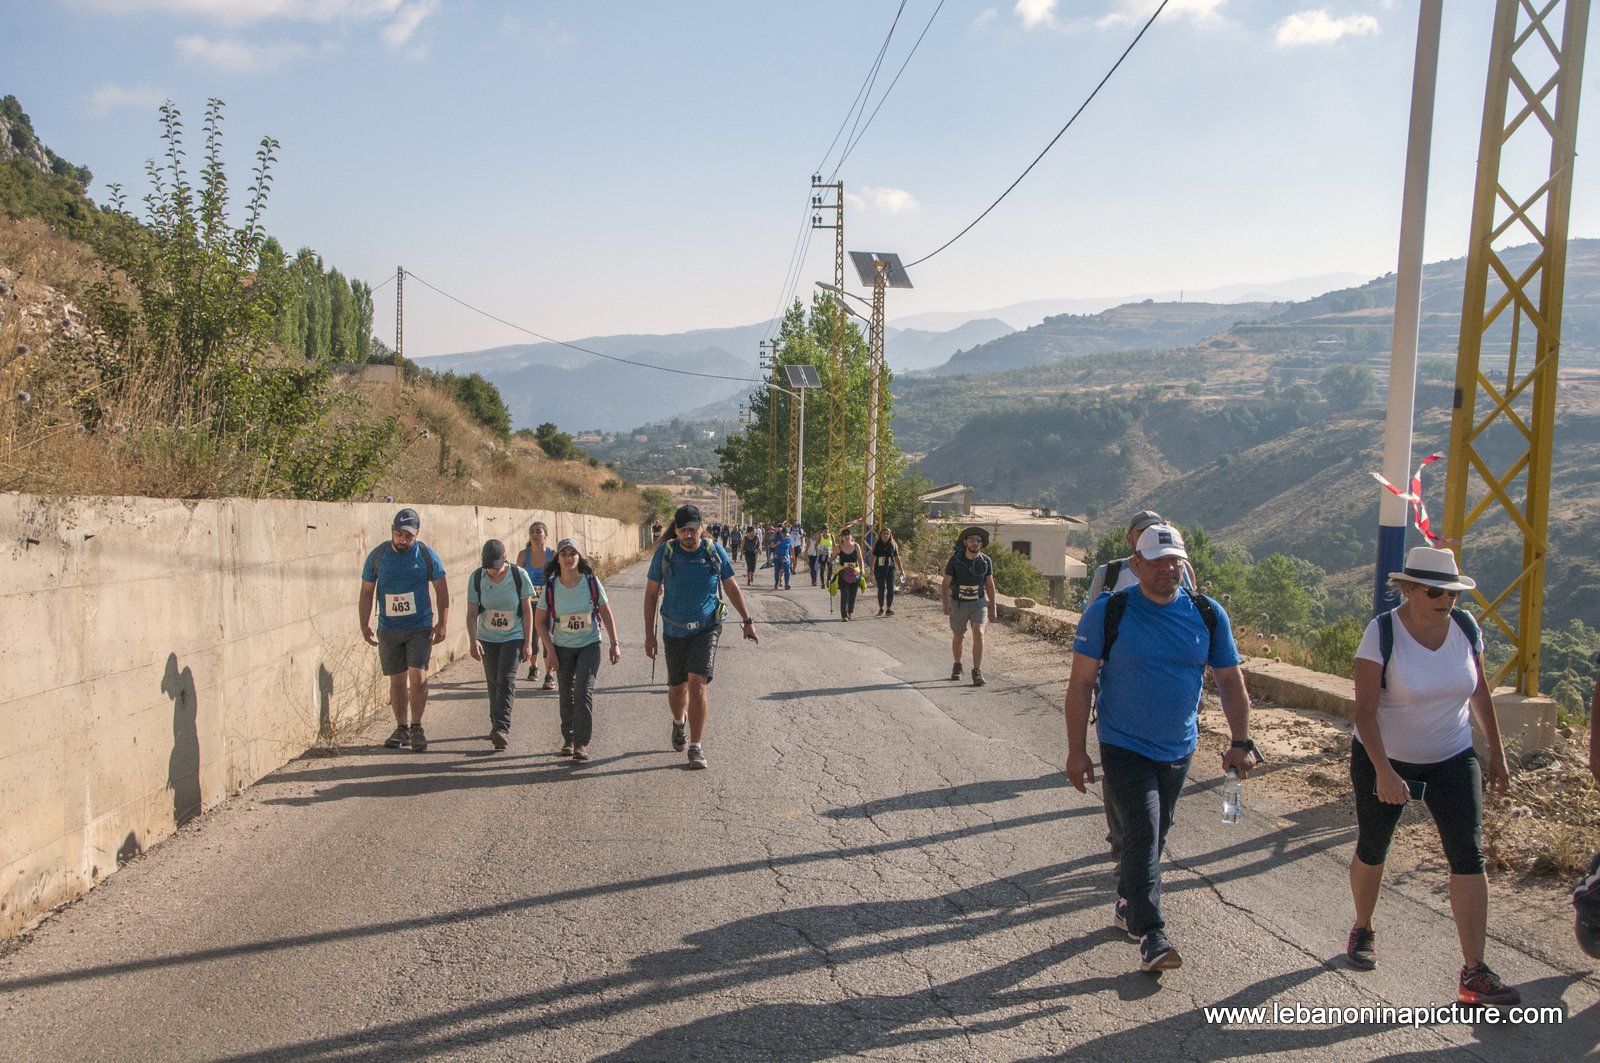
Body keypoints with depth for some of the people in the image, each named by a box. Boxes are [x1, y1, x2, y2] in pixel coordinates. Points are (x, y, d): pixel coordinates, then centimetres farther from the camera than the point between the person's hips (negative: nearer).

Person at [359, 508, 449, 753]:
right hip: (388, 629, 2)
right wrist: (365, 624, 1)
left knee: (418, 677, -12)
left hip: (420, 627, -2)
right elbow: (367, 592, 8)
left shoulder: (426, 554, -3)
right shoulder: (377, 555, 0)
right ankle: (401, 728, 21)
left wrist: (442, 623, -4)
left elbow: (442, 590, 3)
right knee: (397, 680, 7)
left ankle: (417, 727, 3)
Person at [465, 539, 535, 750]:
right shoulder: (476, 578, -10)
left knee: (506, 680, -14)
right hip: (487, 638, 3)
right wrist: (474, 640, -22)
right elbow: (472, 613, -8)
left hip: (513, 637, -3)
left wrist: (528, 643, -8)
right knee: (493, 682, 10)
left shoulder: (519, 576, -13)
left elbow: (527, 610, -6)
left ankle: (502, 727, -19)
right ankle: (497, 725, 23)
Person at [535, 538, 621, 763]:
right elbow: (540, 620, 0)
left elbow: (606, 613, 0)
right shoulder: (551, 586, -8)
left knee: (584, 691, -13)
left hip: (589, 645, -1)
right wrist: (550, 650, -6)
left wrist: (614, 643, -2)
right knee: (566, 694, 10)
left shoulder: (591, 582, -9)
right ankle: (568, 739, 27)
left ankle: (582, 743, -9)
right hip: (562, 647, 2)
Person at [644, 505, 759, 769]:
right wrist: (649, 634, -1)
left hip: (706, 628, -1)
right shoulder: (664, 553, -5)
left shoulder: (715, 552, -4)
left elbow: (731, 587, 9)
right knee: (677, 688, 12)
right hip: (674, 630, 2)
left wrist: (747, 621, 10)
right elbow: (651, 593, 1)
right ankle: (679, 722, 46)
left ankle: (696, 748, -5)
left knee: (697, 685, -14)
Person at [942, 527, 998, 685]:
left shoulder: (986, 561, -6)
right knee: (957, 637, 16)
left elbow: (990, 585, 5)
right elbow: (945, 584, -9)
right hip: (958, 604, 0)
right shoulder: (955, 559, -13)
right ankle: (957, 666, 40)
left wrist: (994, 607, 4)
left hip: (979, 603, 0)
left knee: (978, 633, -20)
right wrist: (946, 604, -21)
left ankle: (977, 672, -18)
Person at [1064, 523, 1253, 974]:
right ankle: (1151, 934, -7)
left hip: (1178, 751, 4)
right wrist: (1076, 750, -12)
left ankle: (1127, 906, 34)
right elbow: (1080, 683, -9)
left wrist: (1240, 741, 0)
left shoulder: (1208, 614, 0)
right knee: (1141, 835, -12)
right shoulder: (1108, 612, -11)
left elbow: (1230, 680, 8)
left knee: (1152, 837, 15)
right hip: (1124, 747, -4)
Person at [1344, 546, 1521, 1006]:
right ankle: (1362, 930, 39)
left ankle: (1474, 973, -2)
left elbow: (1479, 693, 8)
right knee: (1372, 851, 13)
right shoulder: (1382, 632, -20)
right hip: (1383, 760, -3)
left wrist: (1496, 753, 11)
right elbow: (1365, 711, -21)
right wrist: (1383, 772, -29)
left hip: (1452, 760, 3)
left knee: (1468, 856, -7)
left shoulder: (1465, 627, -7)